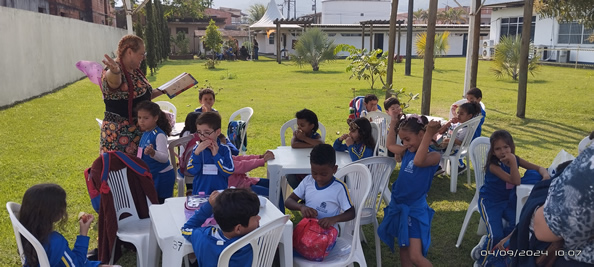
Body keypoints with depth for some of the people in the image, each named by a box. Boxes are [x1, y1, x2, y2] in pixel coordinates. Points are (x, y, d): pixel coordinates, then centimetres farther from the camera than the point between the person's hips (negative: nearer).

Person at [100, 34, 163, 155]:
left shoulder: (135, 71, 13)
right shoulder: (113, 71, -14)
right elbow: (113, 82, -40)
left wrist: (161, 91, 17)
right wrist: (115, 72, -60)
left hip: (139, 130, 9)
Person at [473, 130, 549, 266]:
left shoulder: (516, 159, -3)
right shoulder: (493, 165, -22)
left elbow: (539, 168, -2)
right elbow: (515, 181, -29)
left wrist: (546, 175, -24)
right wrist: (513, 161, -38)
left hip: (507, 200, 6)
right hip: (489, 201, -6)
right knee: (496, 236, -20)